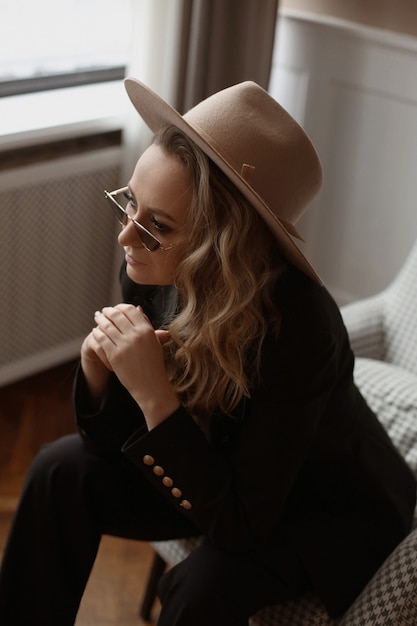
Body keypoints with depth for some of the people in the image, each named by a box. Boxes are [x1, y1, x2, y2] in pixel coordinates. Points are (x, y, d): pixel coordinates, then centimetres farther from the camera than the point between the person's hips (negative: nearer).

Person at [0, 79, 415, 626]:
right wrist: (98, 367, -27)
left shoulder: (299, 328, -35)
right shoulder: (152, 273, -17)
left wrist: (154, 394, -37)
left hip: (330, 510, -5)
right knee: (63, 470, -9)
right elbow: (115, 443, -7)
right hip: (221, 472, 6)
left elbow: (243, 524, -30)